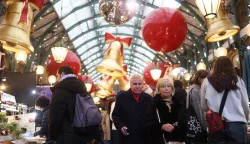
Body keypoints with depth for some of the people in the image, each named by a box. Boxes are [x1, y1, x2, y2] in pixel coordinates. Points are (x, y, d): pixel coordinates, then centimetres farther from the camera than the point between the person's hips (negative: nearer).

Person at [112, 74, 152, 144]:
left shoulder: (148, 98, 8)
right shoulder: (121, 97, 2)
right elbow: (115, 115, 4)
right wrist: (120, 126, -11)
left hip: (144, 137, 2)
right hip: (127, 137, -2)